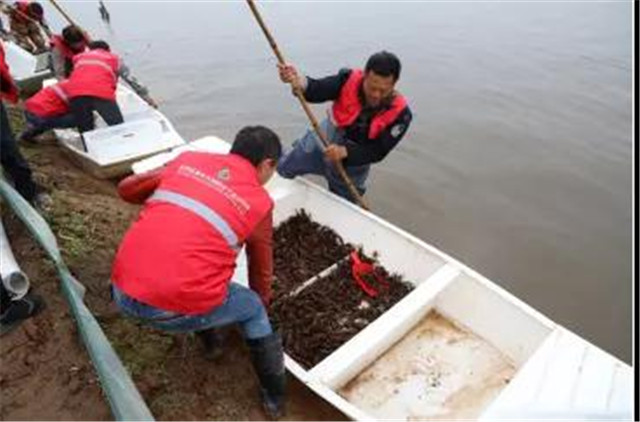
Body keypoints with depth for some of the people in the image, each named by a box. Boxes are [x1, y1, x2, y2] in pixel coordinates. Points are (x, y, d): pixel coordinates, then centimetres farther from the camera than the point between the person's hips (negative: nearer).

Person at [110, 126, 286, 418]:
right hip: (176, 309, -4)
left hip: (122, 293, 5)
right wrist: (262, 303, 36)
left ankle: (208, 338, 50)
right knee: (253, 309, 22)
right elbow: (261, 271, 17)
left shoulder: (188, 160, 13)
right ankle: (275, 398, 36)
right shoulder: (260, 201, 5)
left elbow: (127, 189, 23)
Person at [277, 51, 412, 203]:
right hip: (322, 140, 1)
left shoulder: (400, 113, -26)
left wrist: (345, 152, -39)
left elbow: (378, 152, -25)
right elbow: (317, 90, -38)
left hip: (353, 160, -1)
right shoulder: (349, 80, -25)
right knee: (279, 171, 19)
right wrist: (298, 82, -59)